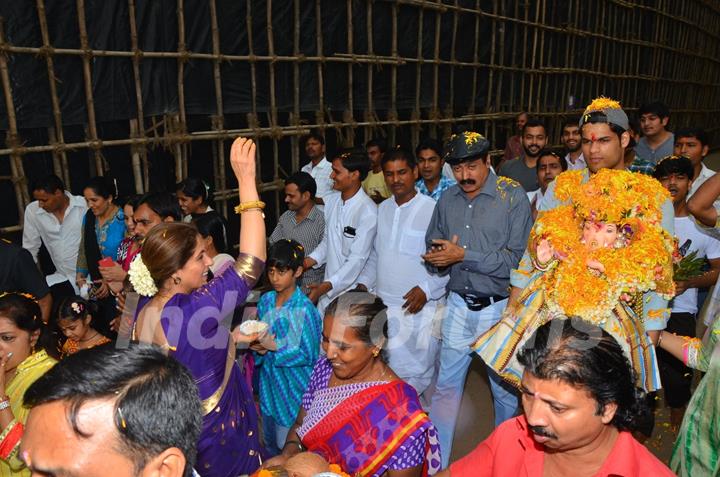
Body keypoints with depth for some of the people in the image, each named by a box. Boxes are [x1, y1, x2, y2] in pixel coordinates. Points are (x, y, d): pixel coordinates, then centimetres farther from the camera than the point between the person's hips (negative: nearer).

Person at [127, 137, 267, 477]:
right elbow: (250, 264, -35)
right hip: (218, 436, -8)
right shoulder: (190, 313, -34)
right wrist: (246, 179, -34)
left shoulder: (144, 309, -8)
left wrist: (233, 337, 7)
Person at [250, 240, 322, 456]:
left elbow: (308, 356, -17)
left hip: (293, 386, -6)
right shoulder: (266, 300, -3)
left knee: (286, 445, 8)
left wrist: (274, 346, -23)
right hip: (269, 381, 6)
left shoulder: (305, 310, -21)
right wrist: (259, 348, -14)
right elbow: (260, 338, 9)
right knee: (269, 441, 24)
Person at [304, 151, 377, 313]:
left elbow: (357, 259, -20)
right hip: (328, 287, 6)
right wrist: (308, 261, -1)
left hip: (352, 290, -6)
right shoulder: (331, 201, 4)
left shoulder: (368, 211, -18)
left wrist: (326, 286, -25)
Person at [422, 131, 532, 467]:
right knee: (445, 386, 11)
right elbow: (432, 254, 12)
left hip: (499, 308, -3)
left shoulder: (513, 196, -10)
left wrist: (463, 255, -20)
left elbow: (517, 260, -17)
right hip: (459, 305, 4)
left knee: (505, 389, 14)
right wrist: (441, 258, -12)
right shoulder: (447, 200, 4)